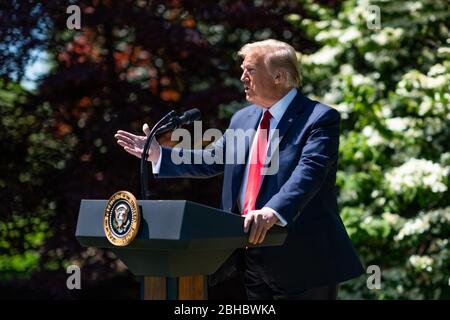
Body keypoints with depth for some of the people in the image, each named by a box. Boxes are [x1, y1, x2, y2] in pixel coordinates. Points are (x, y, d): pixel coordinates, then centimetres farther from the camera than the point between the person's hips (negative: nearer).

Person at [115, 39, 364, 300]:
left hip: (303, 262, -7)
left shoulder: (320, 119, -11)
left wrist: (273, 212, -42)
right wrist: (157, 153, 9)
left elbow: (308, 172, -26)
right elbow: (210, 161, 19)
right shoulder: (243, 119, 13)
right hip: (253, 259, 7)